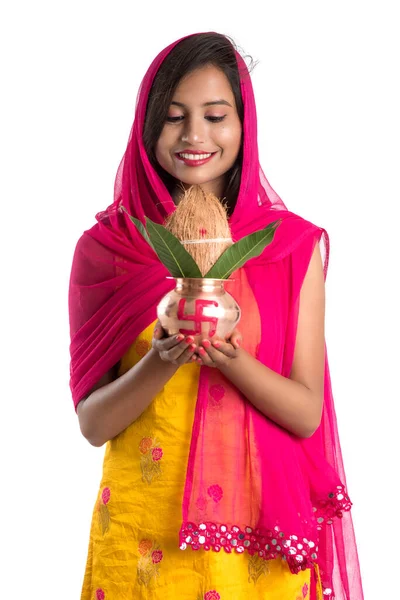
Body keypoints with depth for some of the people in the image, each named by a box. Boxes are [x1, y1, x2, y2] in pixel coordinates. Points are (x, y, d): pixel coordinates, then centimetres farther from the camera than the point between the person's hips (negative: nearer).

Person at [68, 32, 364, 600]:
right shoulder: (104, 247, -3)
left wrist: (229, 357, -22)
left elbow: (307, 414, -5)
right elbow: (92, 423, -3)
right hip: (140, 530, 0)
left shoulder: (293, 244, -4)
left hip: (257, 536, 0)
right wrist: (161, 362, -21)